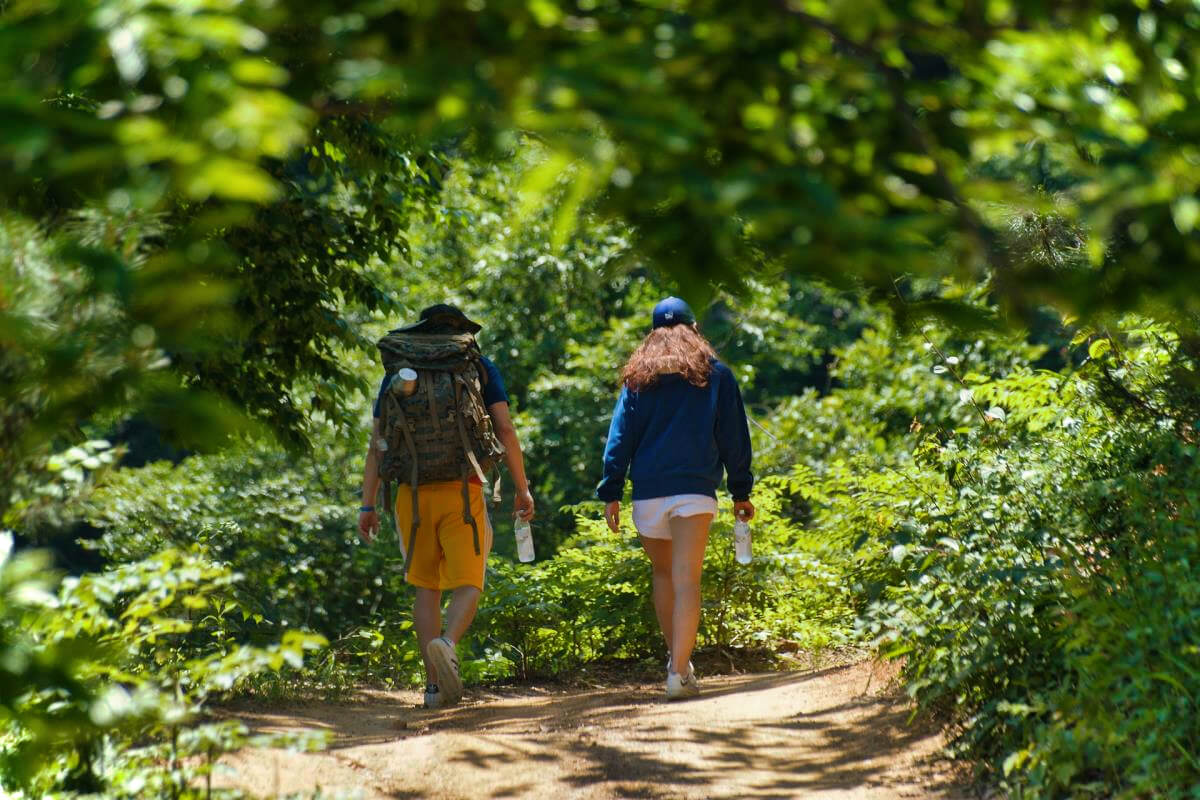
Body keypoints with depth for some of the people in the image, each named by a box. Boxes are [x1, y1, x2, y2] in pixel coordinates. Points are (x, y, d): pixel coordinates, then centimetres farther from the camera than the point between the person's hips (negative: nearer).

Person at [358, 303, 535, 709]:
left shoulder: (398, 371, 12)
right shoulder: (480, 367, 8)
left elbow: (376, 443, 7)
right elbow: (505, 428, -2)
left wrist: (368, 505, 8)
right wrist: (522, 489, 3)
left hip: (412, 492, 2)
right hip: (463, 490, -2)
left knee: (426, 587, 13)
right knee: (467, 588, 2)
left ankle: (434, 684, 6)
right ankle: (447, 645, -29)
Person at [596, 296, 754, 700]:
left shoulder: (638, 377, 11)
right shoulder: (715, 374, 8)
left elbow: (620, 437, 6)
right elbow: (733, 437, 7)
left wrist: (611, 492, 5)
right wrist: (741, 492, 11)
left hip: (648, 491, 2)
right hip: (695, 487, -2)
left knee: (662, 574, 19)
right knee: (687, 579, -9)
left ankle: (677, 659, 21)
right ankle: (679, 671, -19)